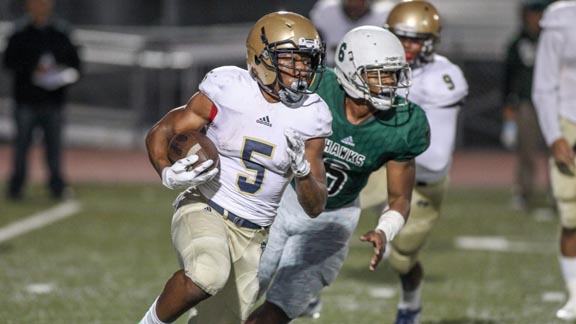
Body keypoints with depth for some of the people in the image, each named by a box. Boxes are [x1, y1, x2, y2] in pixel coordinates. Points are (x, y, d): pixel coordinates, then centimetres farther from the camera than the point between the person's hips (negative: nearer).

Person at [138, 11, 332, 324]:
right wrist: (169, 175, -22)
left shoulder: (309, 116, -3)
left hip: (249, 239, 5)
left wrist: (302, 169, -21)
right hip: (203, 210, -5)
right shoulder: (227, 91, -12)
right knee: (208, 274, -36)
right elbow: (159, 134, -1)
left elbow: (315, 207, 0)